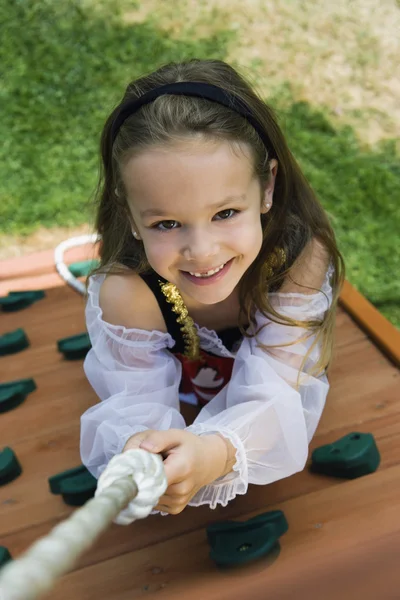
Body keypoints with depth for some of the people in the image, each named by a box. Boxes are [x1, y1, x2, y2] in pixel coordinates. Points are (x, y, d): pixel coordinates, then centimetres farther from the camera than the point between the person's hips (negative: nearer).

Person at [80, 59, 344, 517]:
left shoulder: (302, 257, -41)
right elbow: (137, 404, -35)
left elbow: (270, 392, -40)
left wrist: (217, 452, -63)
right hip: (176, 383, 0)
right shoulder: (127, 293, -41)